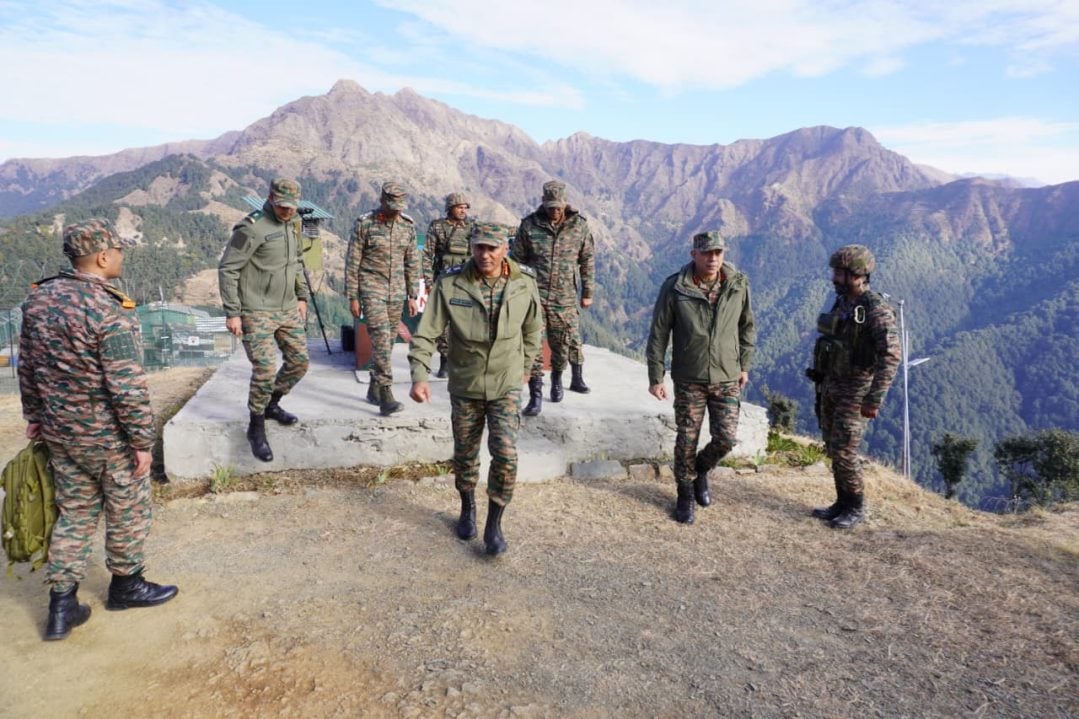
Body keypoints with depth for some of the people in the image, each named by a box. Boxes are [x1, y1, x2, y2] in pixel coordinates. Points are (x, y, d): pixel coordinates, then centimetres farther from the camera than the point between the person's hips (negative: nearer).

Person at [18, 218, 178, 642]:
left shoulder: (38, 298, 2)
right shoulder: (109, 312, -24)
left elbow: (27, 367, 11)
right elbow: (128, 387, -23)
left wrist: (35, 416, 23)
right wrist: (143, 442, -14)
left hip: (60, 432, 7)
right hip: (108, 437, -7)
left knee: (74, 512, 18)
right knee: (128, 511, 13)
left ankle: (61, 605, 23)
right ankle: (126, 585, 31)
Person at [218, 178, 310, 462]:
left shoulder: (294, 224, 7)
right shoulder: (252, 228, -16)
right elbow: (227, 269, -14)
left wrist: (301, 297, 17)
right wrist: (232, 313, -16)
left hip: (288, 309, 8)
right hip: (256, 312, -8)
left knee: (299, 362, 11)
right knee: (265, 369, -13)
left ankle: (272, 405, 34)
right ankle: (256, 428, 6)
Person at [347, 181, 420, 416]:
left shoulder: (408, 225, 5)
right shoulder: (364, 224, -7)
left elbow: (412, 263, 11)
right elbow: (352, 263, -4)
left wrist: (413, 296, 8)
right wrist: (352, 297, -6)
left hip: (397, 292, 5)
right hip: (371, 289, -5)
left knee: (388, 340, 9)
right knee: (381, 337, -15)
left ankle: (374, 390, 24)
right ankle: (386, 396, -16)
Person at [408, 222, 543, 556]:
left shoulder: (524, 284, -10)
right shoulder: (450, 283, -14)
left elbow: (533, 331, 7)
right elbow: (426, 333, -12)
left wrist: (523, 368, 16)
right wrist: (419, 376, -24)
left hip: (506, 387, 0)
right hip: (464, 387, 1)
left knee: (505, 456, -11)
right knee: (465, 455, 15)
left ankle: (494, 525, 10)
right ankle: (468, 508, 43)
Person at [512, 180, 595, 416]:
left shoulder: (579, 225, 2)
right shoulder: (529, 225, -1)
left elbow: (587, 260, 9)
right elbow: (518, 260, 7)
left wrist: (588, 292, 9)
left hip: (565, 298, 1)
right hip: (534, 294, -1)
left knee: (565, 342, 7)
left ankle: (557, 378, 34)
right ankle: (535, 395, 4)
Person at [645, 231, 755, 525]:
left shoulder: (739, 285, -4)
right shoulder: (674, 287, -11)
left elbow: (747, 327, 10)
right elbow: (658, 334, -6)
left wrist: (744, 366, 12)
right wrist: (655, 377, -6)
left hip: (727, 378, 2)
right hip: (688, 379, -2)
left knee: (726, 438, -1)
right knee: (687, 440, 6)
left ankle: (701, 470, 32)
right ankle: (686, 494, 28)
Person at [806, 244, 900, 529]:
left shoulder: (877, 310, -18)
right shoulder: (842, 304, 8)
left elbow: (890, 357, -24)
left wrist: (874, 399, -27)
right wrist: (821, 384, 18)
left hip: (856, 390, -8)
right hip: (831, 386, 8)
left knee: (844, 452, -5)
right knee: (833, 448, 12)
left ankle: (856, 508, 13)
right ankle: (843, 502, 24)